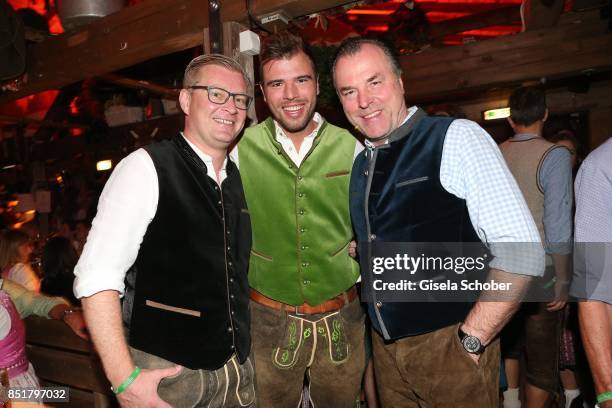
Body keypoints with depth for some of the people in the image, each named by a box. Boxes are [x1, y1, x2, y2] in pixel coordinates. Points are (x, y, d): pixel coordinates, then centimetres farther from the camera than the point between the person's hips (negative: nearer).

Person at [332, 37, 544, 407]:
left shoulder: (457, 138, -13)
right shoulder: (360, 162, 6)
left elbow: (522, 253, -18)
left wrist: (471, 339, -16)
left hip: (450, 346, -5)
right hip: (385, 346, 6)